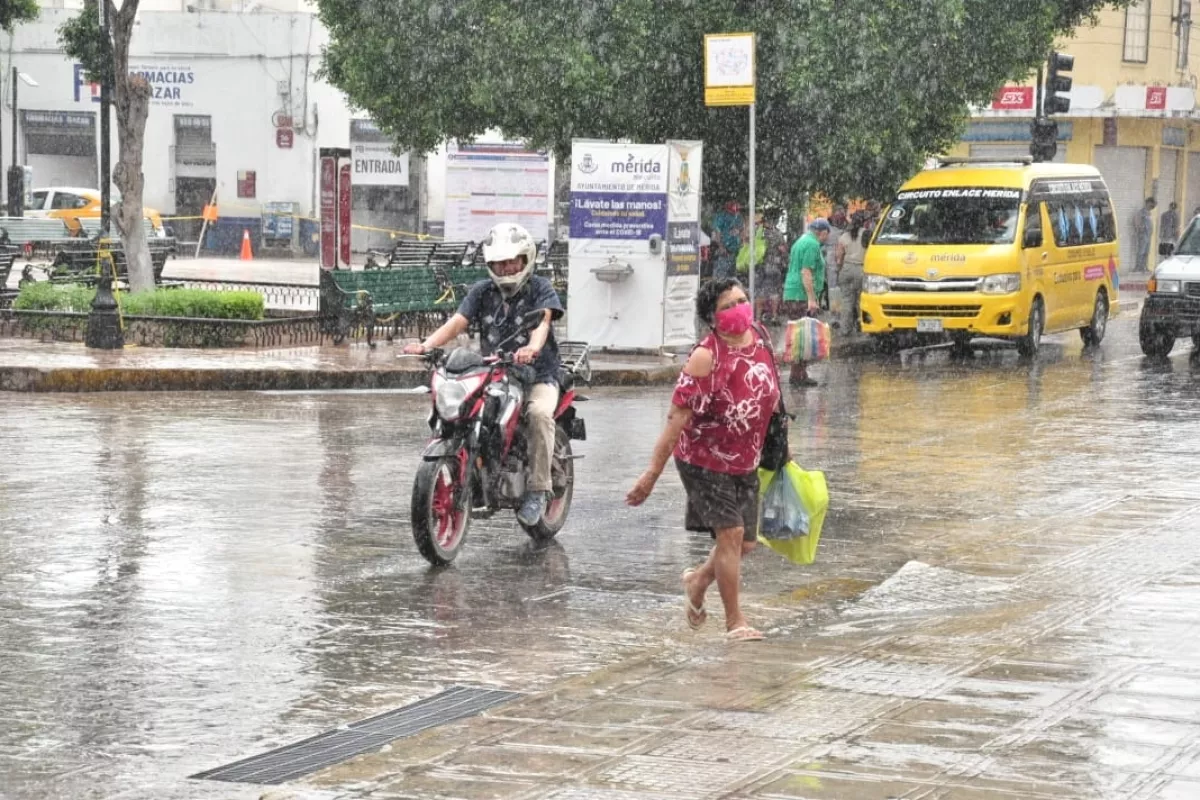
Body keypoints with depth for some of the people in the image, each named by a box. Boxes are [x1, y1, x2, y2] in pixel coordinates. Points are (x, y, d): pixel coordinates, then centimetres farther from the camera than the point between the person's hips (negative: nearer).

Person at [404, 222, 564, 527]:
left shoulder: (540, 288, -1)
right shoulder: (482, 291, 11)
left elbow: (543, 319, -21)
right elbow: (457, 322, -2)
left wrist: (532, 347, -45)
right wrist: (427, 344, -22)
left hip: (537, 376, -4)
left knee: (539, 413, -35)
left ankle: (537, 489, -27)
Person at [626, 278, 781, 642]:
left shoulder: (759, 339, -1)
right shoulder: (706, 356, -21)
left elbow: (769, 398, 16)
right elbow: (678, 415, -22)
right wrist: (653, 472, -24)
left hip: (745, 462, 7)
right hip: (705, 461, -7)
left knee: (745, 543, 10)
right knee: (730, 533, -12)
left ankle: (698, 580, 39)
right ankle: (735, 621, 1)